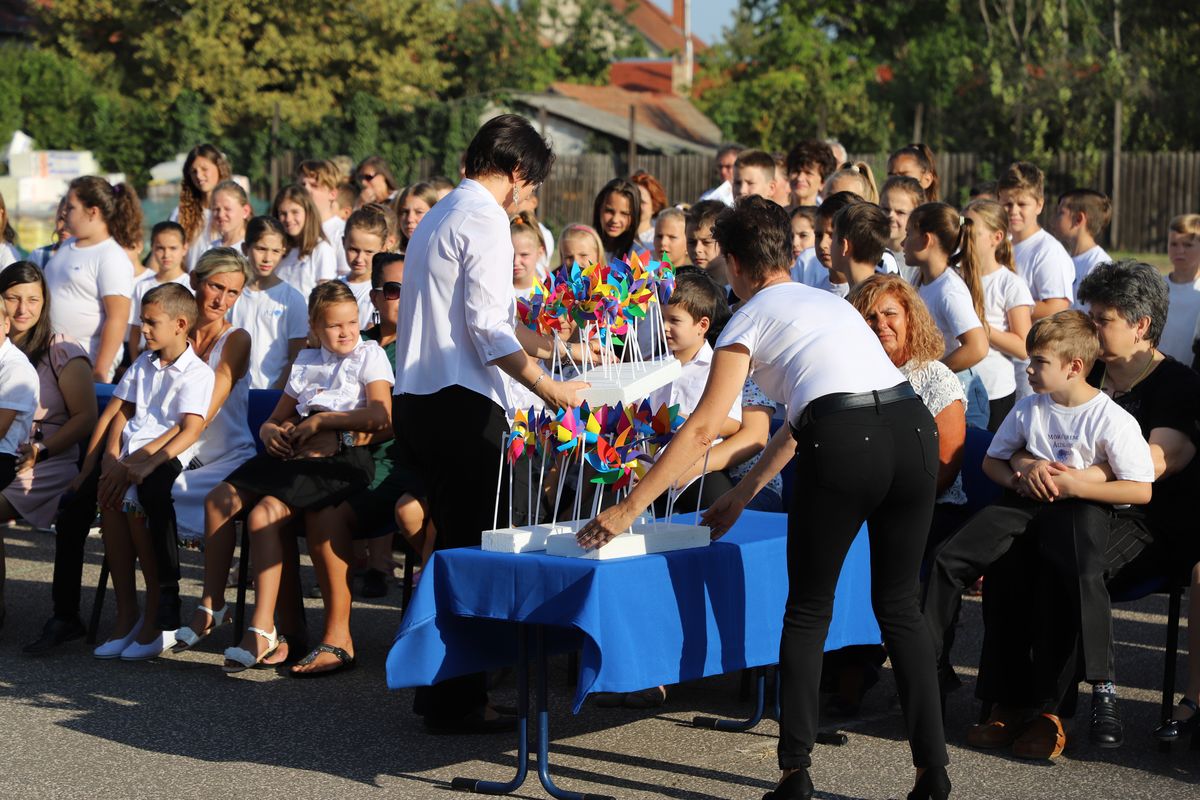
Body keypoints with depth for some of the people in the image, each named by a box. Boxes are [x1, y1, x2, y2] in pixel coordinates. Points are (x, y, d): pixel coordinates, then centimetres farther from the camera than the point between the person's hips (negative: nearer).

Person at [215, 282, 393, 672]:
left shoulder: (370, 355, 5)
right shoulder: (306, 362, 23)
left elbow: (381, 416, -11)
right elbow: (274, 420, 27)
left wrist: (320, 420, -10)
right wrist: (271, 432, 2)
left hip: (342, 457, -7)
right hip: (294, 453, 7)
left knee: (265, 513, -28)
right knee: (219, 499, -14)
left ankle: (262, 629, -27)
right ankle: (211, 604, -7)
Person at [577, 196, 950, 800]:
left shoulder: (752, 317, 11)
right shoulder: (829, 302, 31)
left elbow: (703, 428, 3)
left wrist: (629, 508, 5)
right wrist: (743, 493, 39)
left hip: (844, 445, -6)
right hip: (913, 428, 6)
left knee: (807, 612, 10)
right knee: (899, 604, 17)